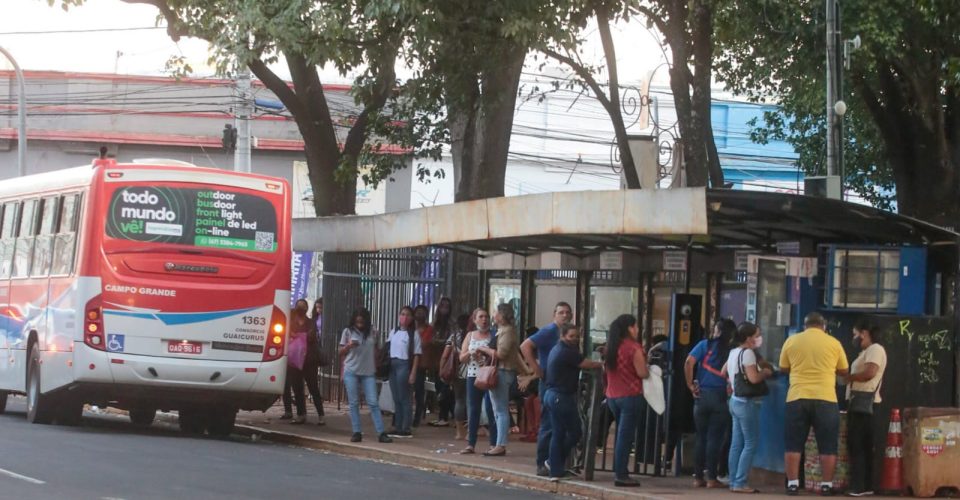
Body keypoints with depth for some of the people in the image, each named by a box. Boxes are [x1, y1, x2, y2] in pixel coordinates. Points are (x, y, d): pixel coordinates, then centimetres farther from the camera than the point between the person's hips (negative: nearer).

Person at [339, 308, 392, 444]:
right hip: (351, 372, 0)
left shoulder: (372, 333, 6)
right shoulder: (348, 332, 2)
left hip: (368, 372, 0)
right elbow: (341, 352, 5)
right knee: (353, 403, 2)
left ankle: (381, 433, -7)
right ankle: (357, 432, 6)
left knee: (373, 403, -4)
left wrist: (375, 368, 14)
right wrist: (348, 346, -15)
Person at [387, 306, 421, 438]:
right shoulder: (394, 332, 13)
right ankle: (398, 427, 13)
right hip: (392, 365, 6)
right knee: (396, 398, 8)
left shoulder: (413, 334, -4)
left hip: (404, 365, -6)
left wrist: (413, 373, -12)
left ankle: (405, 429, -2)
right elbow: (387, 349, 16)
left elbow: (416, 355, -7)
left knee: (404, 398, -5)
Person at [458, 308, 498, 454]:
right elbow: (462, 358, 11)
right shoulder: (470, 336, 14)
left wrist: (483, 352, -14)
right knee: (472, 410, 4)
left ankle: (494, 444, -1)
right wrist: (471, 353, -8)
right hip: (473, 376, 4)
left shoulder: (493, 336, 2)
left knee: (491, 410, -4)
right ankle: (471, 444, 6)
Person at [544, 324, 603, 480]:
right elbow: (586, 364, -11)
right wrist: (602, 364, 3)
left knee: (558, 434, 10)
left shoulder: (557, 350, 17)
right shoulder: (567, 352, -14)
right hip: (562, 396, -10)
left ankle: (556, 470, 10)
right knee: (574, 432, -2)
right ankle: (554, 463, 3)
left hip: (552, 395, 10)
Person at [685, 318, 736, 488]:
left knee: (701, 437, 10)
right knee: (715, 438, 2)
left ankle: (698, 477, 11)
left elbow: (689, 363, -9)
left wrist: (690, 385, -2)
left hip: (702, 396, 2)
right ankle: (711, 477, 0)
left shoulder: (705, 345, 2)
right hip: (721, 397, -2)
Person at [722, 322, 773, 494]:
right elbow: (754, 378, -23)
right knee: (750, 444, -7)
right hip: (747, 402, -10)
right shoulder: (747, 353, -16)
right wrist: (766, 372, -7)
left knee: (737, 444, 11)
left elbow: (724, 372, 25)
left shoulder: (733, 352, 13)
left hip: (736, 401, 10)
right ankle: (740, 483, -10)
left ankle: (733, 482, 12)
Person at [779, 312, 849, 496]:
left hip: (797, 398, 1)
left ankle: (792, 483, 2)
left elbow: (783, 369, 14)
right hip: (825, 399, -1)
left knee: (793, 444, 6)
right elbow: (844, 371, 13)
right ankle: (827, 485, 5)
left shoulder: (792, 341, 6)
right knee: (828, 446, 6)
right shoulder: (833, 343, 4)